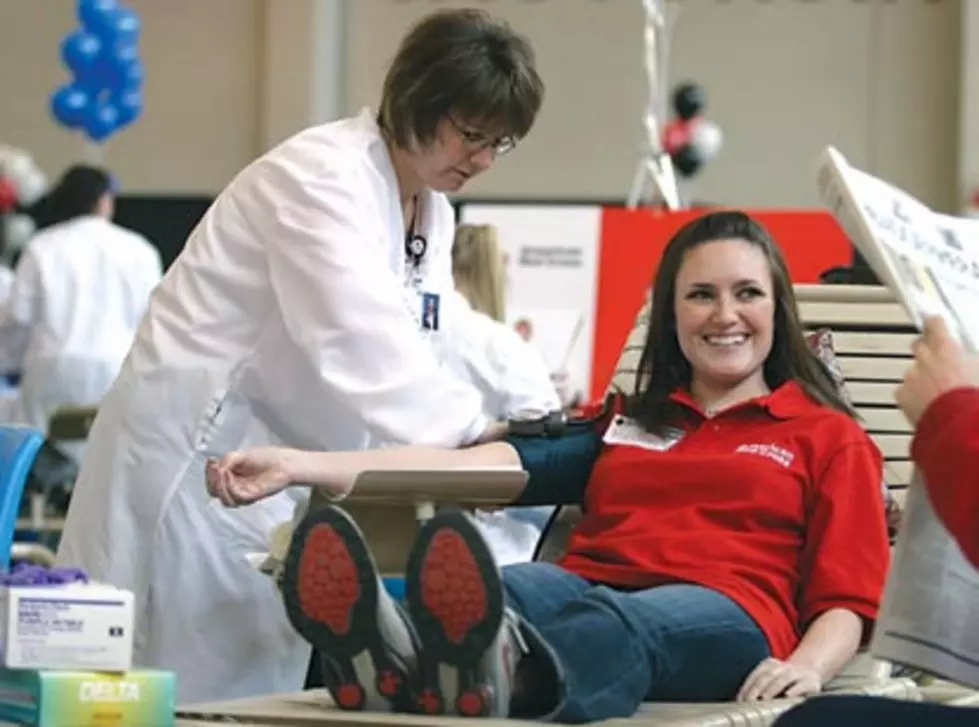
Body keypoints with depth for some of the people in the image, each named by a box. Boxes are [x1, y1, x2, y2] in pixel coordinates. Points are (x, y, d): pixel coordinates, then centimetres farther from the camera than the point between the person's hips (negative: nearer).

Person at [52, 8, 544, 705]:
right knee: (199, 695, -7)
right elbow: (361, 348, -30)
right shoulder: (320, 176, -18)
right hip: (194, 450, -9)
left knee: (266, 688, 5)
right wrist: (475, 434, -34)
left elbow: (405, 362, 10)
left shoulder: (432, 214, 10)